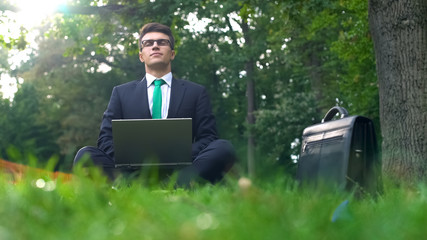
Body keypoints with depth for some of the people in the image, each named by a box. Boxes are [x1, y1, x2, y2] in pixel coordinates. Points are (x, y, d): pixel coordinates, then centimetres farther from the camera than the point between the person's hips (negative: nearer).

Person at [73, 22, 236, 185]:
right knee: (85, 154, -25)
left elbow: (208, 138, 10)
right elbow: (106, 139, 13)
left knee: (224, 148, -29)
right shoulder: (121, 93, 21)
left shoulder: (196, 92, 20)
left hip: (179, 170, 0)